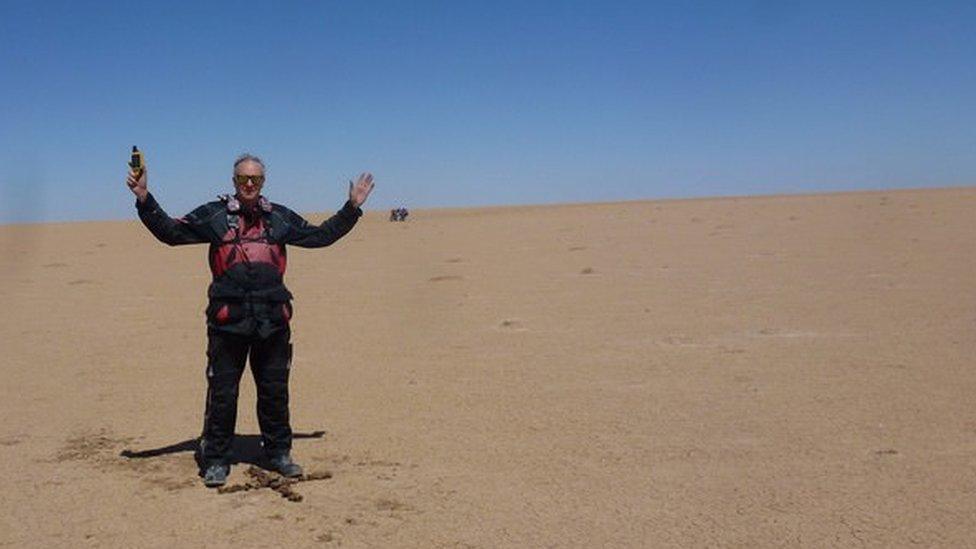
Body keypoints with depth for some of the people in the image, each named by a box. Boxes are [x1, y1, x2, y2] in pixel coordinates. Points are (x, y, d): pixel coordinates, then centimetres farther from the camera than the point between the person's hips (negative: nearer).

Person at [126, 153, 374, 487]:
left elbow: (320, 236, 22)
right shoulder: (213, 214, 7)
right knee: (222, 392, 3)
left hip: (273, 320, 3)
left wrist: (353, 208, 21)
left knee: (275, 391, 11)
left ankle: (278, 453, 25)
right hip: (228, 319, -3)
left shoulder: (280, 218, 15)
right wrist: (145, 200, -6)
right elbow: (171, 232, 5)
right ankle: (216, 459, 15)